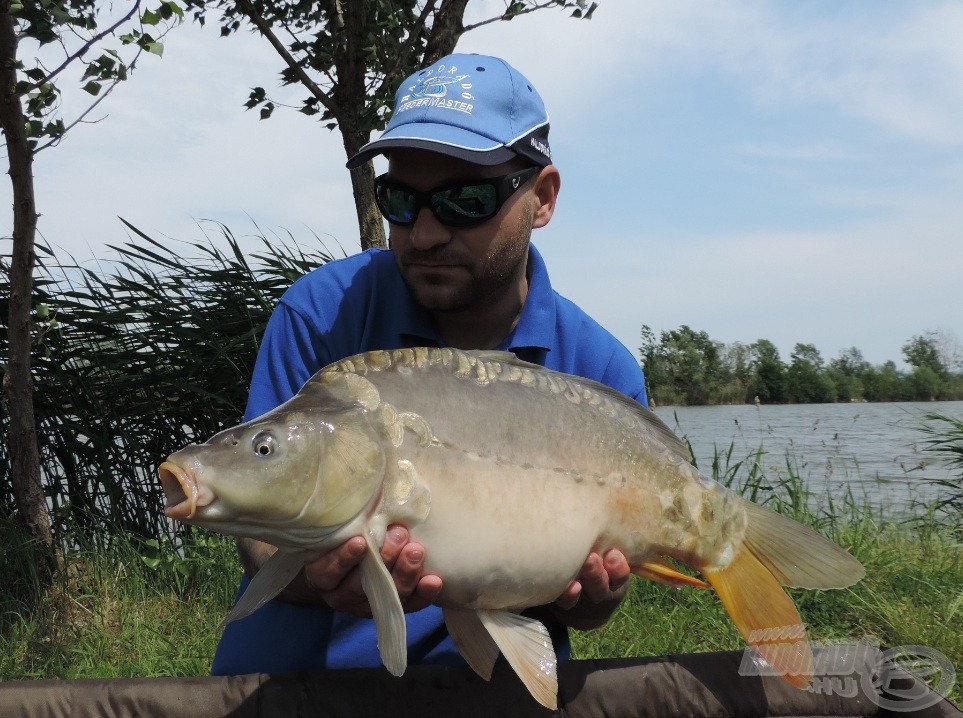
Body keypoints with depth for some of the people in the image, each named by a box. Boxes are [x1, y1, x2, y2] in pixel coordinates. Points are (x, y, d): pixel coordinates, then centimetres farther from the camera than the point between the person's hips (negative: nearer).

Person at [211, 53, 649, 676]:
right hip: (289, 673, 1)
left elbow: (587, 611, 0)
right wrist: (319, 577, -30)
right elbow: (263, 536, -9)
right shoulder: (323, 314, -8)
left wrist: (587, 596, -22)